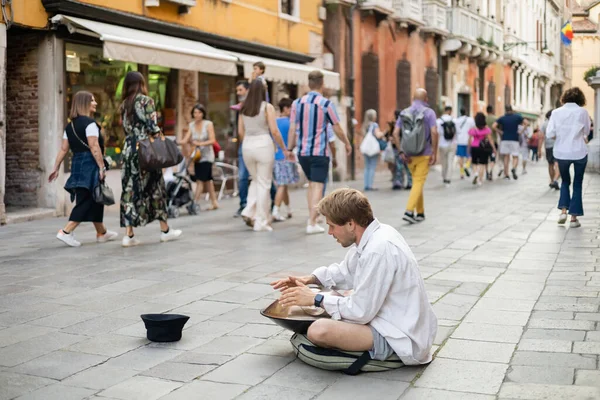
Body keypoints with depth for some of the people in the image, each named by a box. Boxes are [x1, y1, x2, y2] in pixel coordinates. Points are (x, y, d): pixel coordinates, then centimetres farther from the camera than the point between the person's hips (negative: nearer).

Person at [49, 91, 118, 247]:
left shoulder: (70, 125, 14)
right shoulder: (89, 123, -10)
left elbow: (64, 149, 11)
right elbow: (94, 147, -18)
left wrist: (56, 168, 13)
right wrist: (102, 167, -18)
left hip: (77, 164, 9)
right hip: (89, 164, -9)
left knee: (95, 200, 17)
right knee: (86, 201, -5)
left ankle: (102, 233, 26)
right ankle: (66, 232, -13)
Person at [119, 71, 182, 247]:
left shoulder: (124, 104, 11)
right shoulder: (146, 101, -4)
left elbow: (126, 128, 12)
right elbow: (152, 127, -10)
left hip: (128, 149, 5)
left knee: (130, 190, 2)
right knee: (155, 188, 6)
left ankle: (129, 234, -3)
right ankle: (165, 230, 15)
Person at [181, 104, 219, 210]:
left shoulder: (208, 124, -7)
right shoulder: (191, 125, 6)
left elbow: (212, 140, -13)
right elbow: (186, 139, -3)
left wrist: (200, 143, -27)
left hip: (206, 156, -5)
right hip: (197, 155, 5)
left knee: (200, 180, -10)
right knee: (207, 180, 11)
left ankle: (195, 203, -10)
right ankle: (214, 202, 19)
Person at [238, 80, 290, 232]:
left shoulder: (244, 108, 6)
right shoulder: (267, 107, -6)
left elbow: (240, 131, 9)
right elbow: (274, 131, -10)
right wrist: (284, 149, 0)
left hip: (247, 146, 5)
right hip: (263, 145, -4)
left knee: (256, 180, 23)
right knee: (264, 184, 3)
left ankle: (249, 212, 7)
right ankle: (261, 222, 5)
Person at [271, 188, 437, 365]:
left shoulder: (378, 250, -26)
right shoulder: (372, 236, 4)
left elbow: (361, 311, -23)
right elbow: (346, 272, 21)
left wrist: (316, 299, -11)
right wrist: (308, 279, 6)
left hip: (401, 339, -10)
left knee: (318, 330, -29)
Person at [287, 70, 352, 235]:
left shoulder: (297, 103, 1)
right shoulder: (326, 104, -8)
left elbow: (292, 129, 2)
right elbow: (338, 129, -1)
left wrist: (289, 149, 10)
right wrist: (347, 143, 14)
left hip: (302, 152, 4)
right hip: (320, 152, -4)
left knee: (311, 184, 20)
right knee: (318, 186, -2)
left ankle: (312, 217, 18)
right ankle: (312, 223, -6)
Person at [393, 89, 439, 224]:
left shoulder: (404, 113, 6)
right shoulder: (429, 112, -5)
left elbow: (395, 133, -2)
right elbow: (434, 133, -15)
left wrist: (401, 152, 0)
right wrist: (434, 153, -10)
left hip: (409, 154, 4)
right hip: (424, 154, -4)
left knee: (417, 182, 16)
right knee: (418, 183, -3)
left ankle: (420, 213, 21)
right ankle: (409, 211, -17)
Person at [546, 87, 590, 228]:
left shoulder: (556, 112, -4)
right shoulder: (582, 112, -7)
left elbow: (550, 134, -7)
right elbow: (586, 131, 2)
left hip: (561, 153, 1)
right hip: (579, 152, -1)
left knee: (565, 181, 21)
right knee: (577, 184, 10)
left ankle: (563, 210, 6)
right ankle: (574, 217, 8)